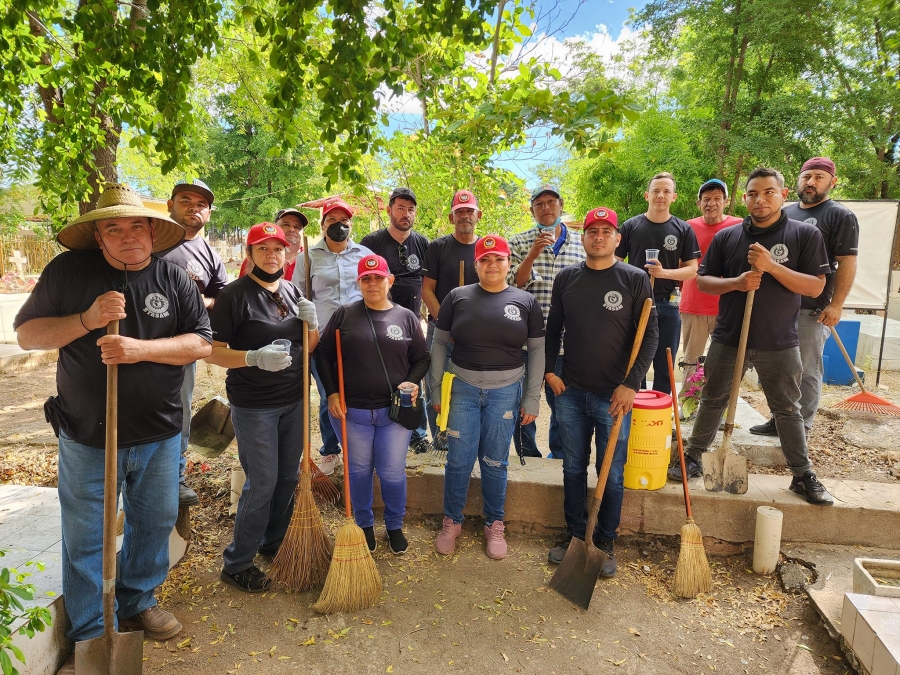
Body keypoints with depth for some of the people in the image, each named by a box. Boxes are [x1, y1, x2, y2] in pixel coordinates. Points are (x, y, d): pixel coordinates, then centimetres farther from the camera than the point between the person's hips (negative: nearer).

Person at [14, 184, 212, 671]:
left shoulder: (173, 278, -2)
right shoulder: (68, 270, -4)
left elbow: (201, 343, -5)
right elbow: (27, 334, -3)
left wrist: (142, 348, -22)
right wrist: (86, 319, -20)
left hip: (158, 434, 2)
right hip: (87, 435, -1)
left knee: (155, 522, 17)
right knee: (84, 539, 11)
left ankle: (138, 600, 42)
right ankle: (88, 635, 31)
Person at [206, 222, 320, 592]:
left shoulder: (293, 292, 8)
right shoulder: (234, 295, -11)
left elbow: (309, 348, 13)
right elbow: (214, 352, -14)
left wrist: (312, 323, -8)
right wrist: (255, 358, -29)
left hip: (293, 401, 7)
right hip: (253, 406, -6)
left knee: (289, 477, 15)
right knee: (262, 484, -1)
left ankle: (274, 544, 36)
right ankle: (236, 564, 17)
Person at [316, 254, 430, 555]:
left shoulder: (407, 318, 2)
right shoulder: (345, 315, -1)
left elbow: (422, 359, 8)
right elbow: (323, 353, 3)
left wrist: (411, 382, -11)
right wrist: (332, 393, -6)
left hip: (395, 411, 0)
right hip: (351, 410, 0)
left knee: (392, 472, 7)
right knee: (359, 470, 14)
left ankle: (395, 526, 31)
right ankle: (364, 525, 35)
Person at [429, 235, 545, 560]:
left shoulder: (525, 302, 1)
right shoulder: (458, 297, 0)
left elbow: (537, 351, 4)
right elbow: (439, 343, 5)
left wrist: (532, 398, 1)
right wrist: (436, 388, 2)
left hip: (505, 392, 0)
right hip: (462, 389, 0)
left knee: (495, 462, 10)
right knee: (458, 460, 5)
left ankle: (494, 525, 29)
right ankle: (452, 522, 26)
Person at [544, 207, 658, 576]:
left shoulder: (635, 279, -5)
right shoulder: (566, 278, 5)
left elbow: (649, 335, -6)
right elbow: (553, 328, 12)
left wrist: (631, 384, -14)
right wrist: (549, 369, 3)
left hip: (614, 396, -2)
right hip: (570, 392, 3)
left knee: (612, 474, 8)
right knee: (573, 469, 14)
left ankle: (605, 542, 26)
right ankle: (575, 535, 30)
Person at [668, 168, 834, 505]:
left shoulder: (805, 234, -3)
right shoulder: (726, 237, 3)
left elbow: (816, 287, -8)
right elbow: (702, 280, 4)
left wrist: (772, 266, -21)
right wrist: (735, 282, -16)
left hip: (779, 343, -1)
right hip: (728, 338, 2)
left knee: (787, 409, 12)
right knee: (712, 401, 12)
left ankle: (803, 475, 25)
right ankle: (693, 458, 26)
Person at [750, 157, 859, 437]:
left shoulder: (841, 216, -3)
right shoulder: (786, 213, 14)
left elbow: (847, 264, -9)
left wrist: (836, 305, -16)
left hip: (813, 310, -6)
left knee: (807, 371, 2)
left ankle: (801, 428, 13)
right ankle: (778, 419, 25)